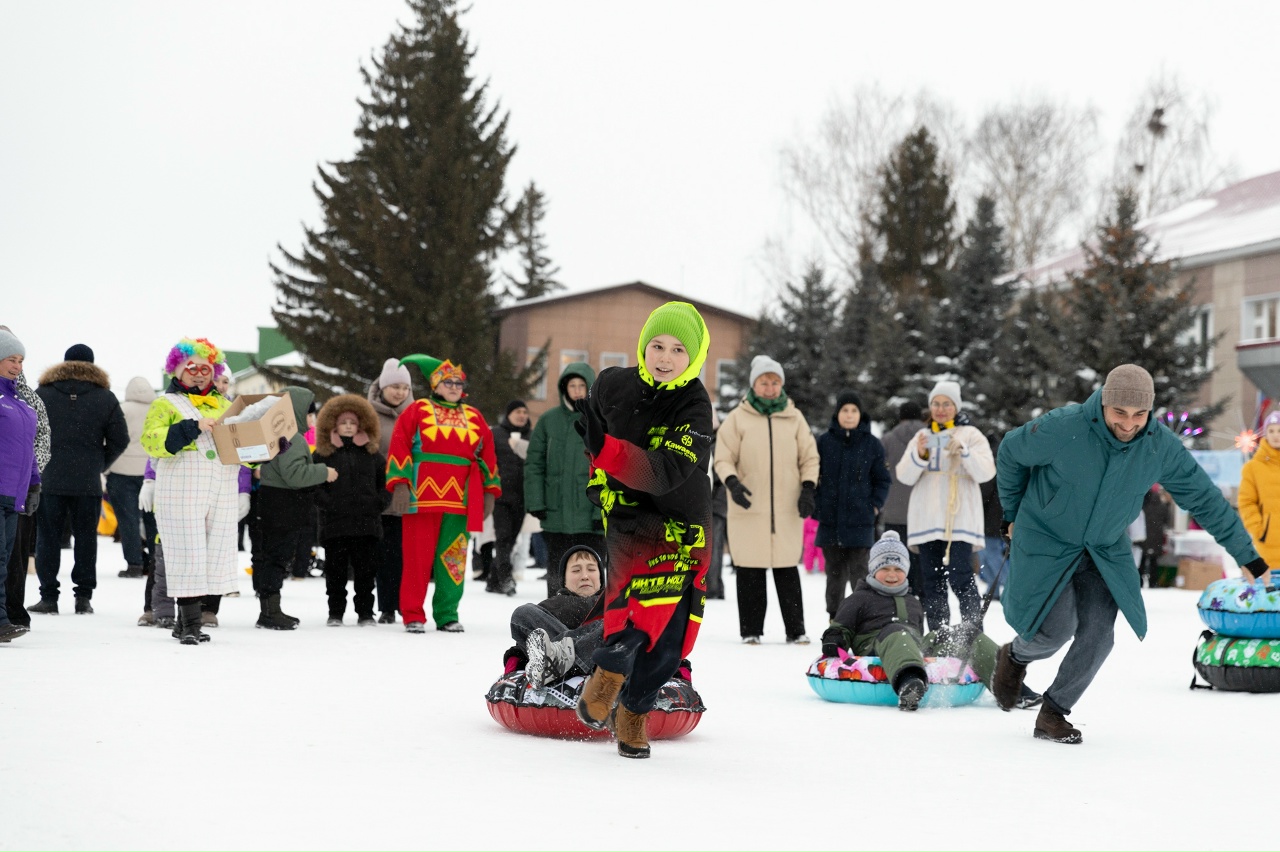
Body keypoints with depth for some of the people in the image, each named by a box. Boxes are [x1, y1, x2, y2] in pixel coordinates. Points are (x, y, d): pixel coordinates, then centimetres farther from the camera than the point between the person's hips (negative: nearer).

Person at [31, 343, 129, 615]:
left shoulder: (42, 394, 3)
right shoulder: (105, 398, 3)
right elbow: (120, 440, 1)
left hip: (48, 479, 0)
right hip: (88, 482, 0)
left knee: (48, 538, 6)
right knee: (85, 538, 7)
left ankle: (48, 597, 5)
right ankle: (84, 597, 6)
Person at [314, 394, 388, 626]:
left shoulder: (371, 453, 12)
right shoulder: (323, 453, 6)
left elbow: (385, 481, 14)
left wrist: (379, 502, 0)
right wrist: (326, 502, -12)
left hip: (367, 523, 1)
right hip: (334, 523, -1)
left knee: (366, 569, 3)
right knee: (336, 570, 3)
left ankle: (365, 612, 11)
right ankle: (335, 613, 12)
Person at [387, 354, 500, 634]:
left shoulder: (474, 417, 17)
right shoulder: (417, 411, 6)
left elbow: (487, 455, 18)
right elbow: (399, 446, 0)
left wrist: (490, 491, 12)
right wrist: (400, 484, -9)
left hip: (461, 499, 3)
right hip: (422, 496, -3)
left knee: (453, 558, 3)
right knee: (418, 555, -3)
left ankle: (447, 614, 10)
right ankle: (413, 615, 3)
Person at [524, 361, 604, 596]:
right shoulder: (549, 420, 5)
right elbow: (534, 463, 6)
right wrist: (535, 501, -3)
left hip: (591, 516, -2)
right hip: (556, 515, 2)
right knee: (557, 575, 11)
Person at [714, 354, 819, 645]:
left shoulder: (794, 418, 11)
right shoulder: (738, 418, 5)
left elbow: (809, 457, 14)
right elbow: (723, 458, 4)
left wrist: (808, 488, -1)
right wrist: (732, 482, -15)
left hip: (787, 510, 1)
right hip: (749, 509, -1)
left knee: (788, 570, 1)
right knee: (750, 572, 0)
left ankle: (796, 630, 6)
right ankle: (751, 630, 8)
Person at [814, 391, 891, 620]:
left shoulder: (872, 444, 1)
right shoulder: (824, 441, 4)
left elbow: (882, 480, 7)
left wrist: (874, 506, -5)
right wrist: (817, 507, 2)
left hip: (860, 521, -2)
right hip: (830, 521, 2)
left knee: (859, 572, -8)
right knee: (834, 573, 10)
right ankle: (834, 621, 18)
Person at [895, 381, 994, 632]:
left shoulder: (970, 435, 7)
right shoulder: (922, 436, 18)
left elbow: (986, 471, -7)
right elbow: (905, 476, 7)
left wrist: (964, 452, -22)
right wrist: (919, 456, -12)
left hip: (959, 519, -4)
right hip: (926, 520, 4)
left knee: (960, 578, -14)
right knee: (932, 582, 5)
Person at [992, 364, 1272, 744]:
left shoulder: (1162, 447, -18)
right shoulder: (1062, 429, -28)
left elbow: (1205, 499, -6)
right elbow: (1011, 452, -8)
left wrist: (1247, 555, -4)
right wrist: (1014, 512, 5)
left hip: (1106, 550, 3)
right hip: (1046, 541, -3)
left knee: (1097, 635, -7)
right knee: (1057, 631, -9)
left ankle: (1053, 714, 13)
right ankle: (1015, 656, 27)